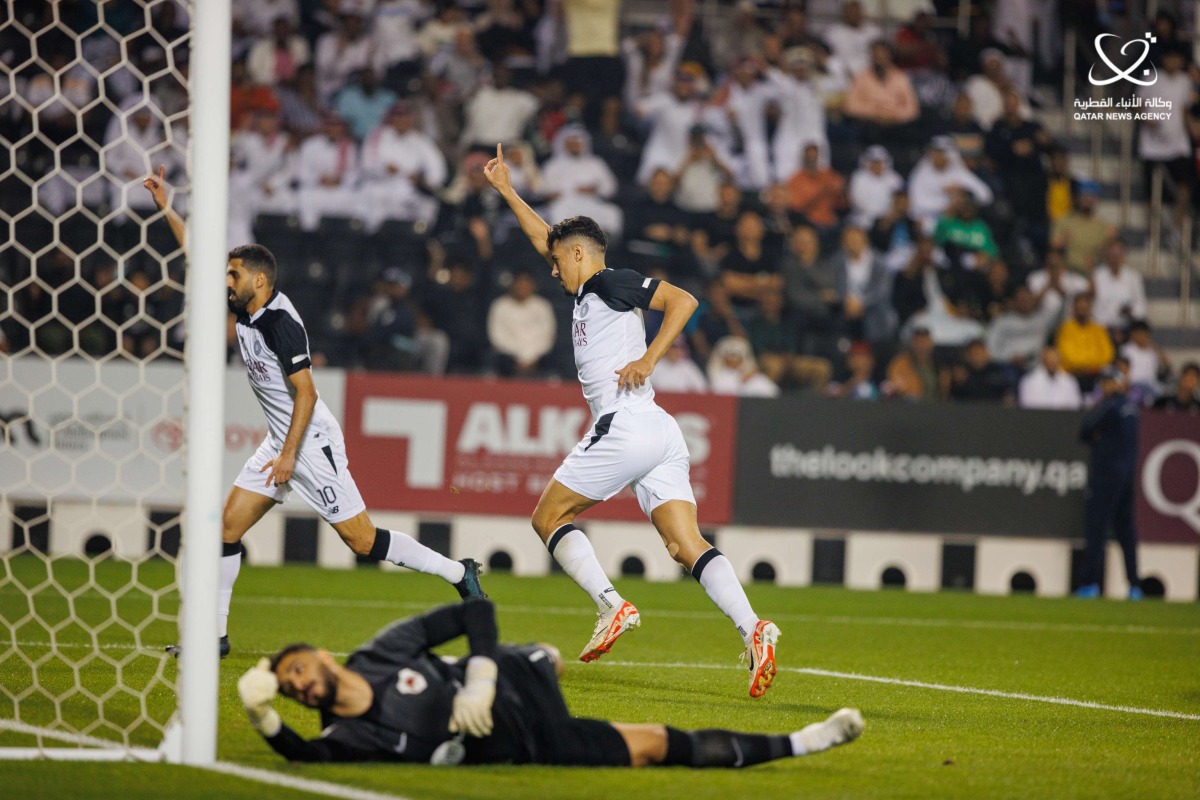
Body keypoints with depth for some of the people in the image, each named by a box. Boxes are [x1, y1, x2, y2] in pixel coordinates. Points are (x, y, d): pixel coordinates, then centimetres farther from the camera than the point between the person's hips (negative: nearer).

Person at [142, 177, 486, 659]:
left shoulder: (280, 322, -20)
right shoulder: (247, 311, 5)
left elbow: (306, 393, -22)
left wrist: (288, 454, -23)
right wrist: (166, 208, 12)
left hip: (312, 443, -9)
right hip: (281, 442, 9)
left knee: (362, 540, -7)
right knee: (227, 524, 3)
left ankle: (459, 574, 5)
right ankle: (215, 634, 7)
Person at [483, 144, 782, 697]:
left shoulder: (609, 283, 1)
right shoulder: (587, 293, 26)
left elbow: (683, 301, -10)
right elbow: (546, 240, 41)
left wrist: (648, 360, -15)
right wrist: (507, 192, 45)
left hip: (625, 425, -8)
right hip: (660, 435, 8)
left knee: (549, 517, 5)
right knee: (686, 545, -7)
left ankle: (611, 605, -12)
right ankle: (751, 628, -26)